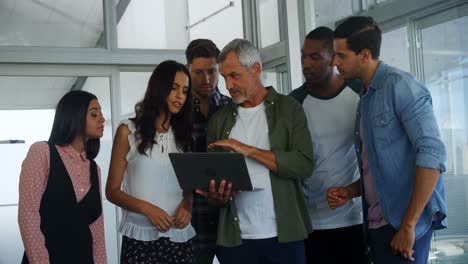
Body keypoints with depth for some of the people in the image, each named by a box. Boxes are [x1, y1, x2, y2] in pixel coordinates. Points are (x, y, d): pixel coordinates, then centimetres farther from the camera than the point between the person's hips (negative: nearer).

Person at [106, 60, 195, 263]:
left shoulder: (182, 134, 11)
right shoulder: (128, 131, 0)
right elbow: (112, 191, -1)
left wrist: (187, 205, -8)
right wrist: (146, 208, -17)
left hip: (179, 236, 3)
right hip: (140, 237, -3)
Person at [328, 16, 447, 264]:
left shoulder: (400, 85, -11)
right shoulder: (366, 98, 15)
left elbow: (432, 154, -20)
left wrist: (408, 225, -21)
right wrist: (350, 191, 3)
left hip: (402, 223, -8)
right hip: (377, 223, 8)